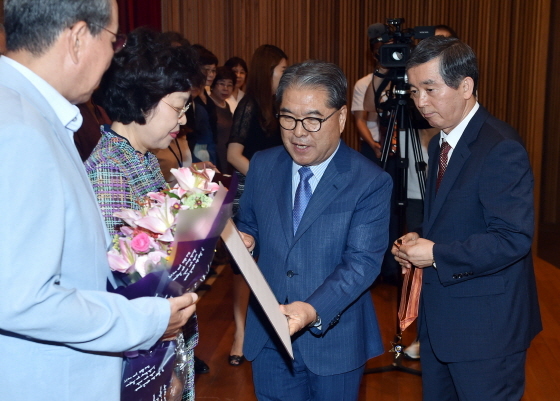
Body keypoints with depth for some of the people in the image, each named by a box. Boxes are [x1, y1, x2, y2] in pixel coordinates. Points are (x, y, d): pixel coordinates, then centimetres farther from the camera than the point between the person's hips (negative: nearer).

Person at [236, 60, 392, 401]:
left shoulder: (371, 182, -12)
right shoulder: (262, 165, 1)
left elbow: (363, 261, -18)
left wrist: (314, 310, -33)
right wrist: (244, 241, -12)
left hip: (335, 339, -3)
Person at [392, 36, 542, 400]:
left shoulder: (501, 148, -20)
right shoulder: (440, 143, 9)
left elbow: (513, 238, -26)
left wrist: (437, 254, -22)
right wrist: (418, 240, 0)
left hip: (485, 329, -9)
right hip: (440, 319, 9)